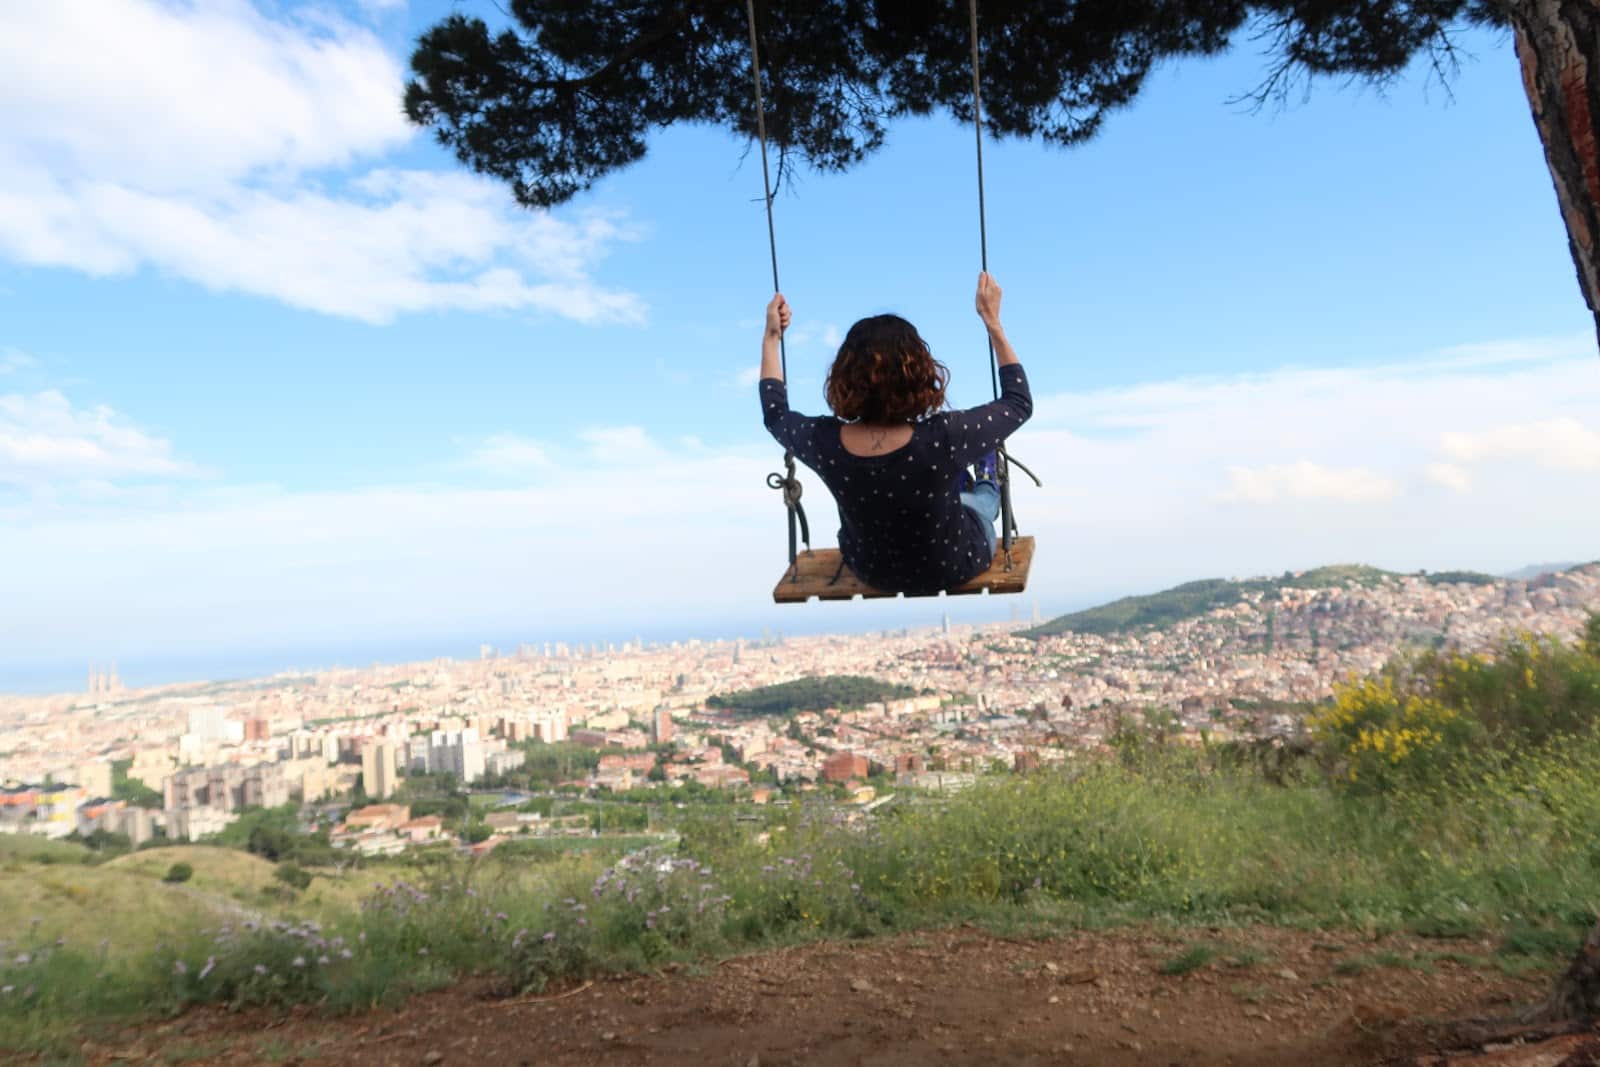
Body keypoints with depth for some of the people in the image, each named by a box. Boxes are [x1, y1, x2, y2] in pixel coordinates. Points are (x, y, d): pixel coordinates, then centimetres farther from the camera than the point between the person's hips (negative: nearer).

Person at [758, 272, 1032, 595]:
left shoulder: (824, 442, -29)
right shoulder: (942, 438, -37)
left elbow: (775, 415, -4)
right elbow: (1019, 403, -17)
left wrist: (771, 338, 2)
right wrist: (993, 322, -14)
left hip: (873, 570, 2)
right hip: (954, 567, -2)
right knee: (979, 494, 31)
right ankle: (985, 487, 64)